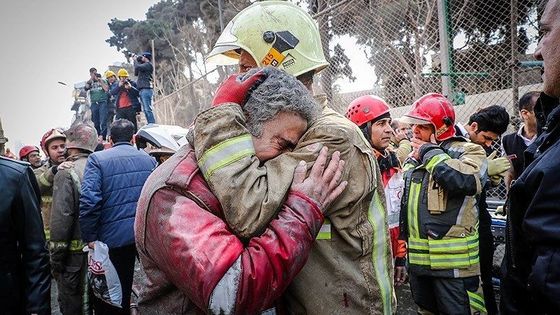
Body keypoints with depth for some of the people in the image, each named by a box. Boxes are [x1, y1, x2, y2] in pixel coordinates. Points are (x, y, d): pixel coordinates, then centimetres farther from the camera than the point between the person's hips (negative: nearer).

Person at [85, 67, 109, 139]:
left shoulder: (102, 81, 8)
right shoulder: (89, 82, 14)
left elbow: (106, 89, -4)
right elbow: (86, 88, -4)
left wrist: (100, 81, -5)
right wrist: (91, 79, -3)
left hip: (102, 103, -3)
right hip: (94, 103, 3)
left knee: (103, 121, -11)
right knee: (95, 122, 4)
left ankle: (103, 136, -12)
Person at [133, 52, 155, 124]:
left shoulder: (148, 64, -2)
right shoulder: (144, 66, 25)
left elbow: (138, 67, -14)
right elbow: (136, 73, 26)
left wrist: (135, 60, 5)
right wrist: (136, 61, 21)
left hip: (146, 89, -10)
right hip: (142, 90, 10)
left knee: (148, 109, -15)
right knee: (145, 110, 7)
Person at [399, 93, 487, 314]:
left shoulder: (467, 151, -6)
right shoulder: (415, 154, 15)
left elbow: (464, 181, -29)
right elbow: (402, 196, 20)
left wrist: (430, 152, -17)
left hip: (453, 262, -7)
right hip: (418, 259, 7)